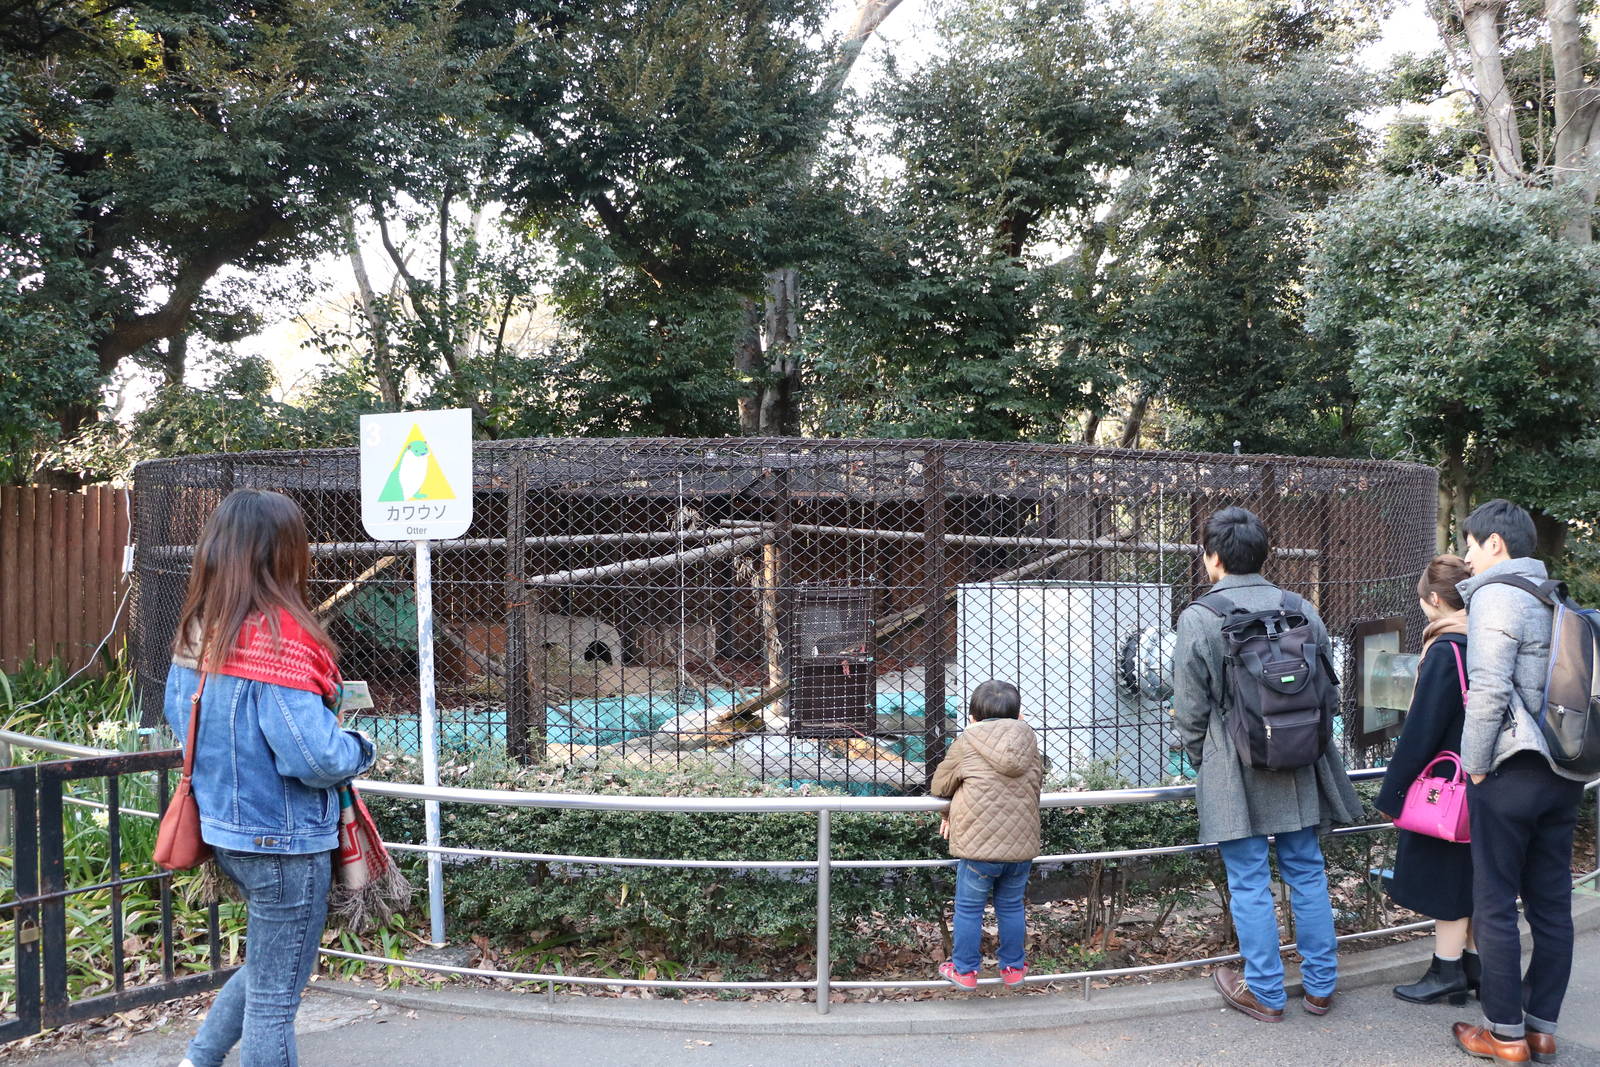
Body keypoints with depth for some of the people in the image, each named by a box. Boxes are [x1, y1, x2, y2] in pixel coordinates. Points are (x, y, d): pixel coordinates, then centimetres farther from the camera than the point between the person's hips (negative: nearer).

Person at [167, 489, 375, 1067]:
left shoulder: (198, 628, 1)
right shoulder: (278, 636, -25)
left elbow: (177, 715, 16)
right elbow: (314, 755, -27)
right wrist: (360, 749, -8)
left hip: (226, 828, 8)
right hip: (283, 838, -8)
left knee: (266, 963, 28)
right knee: (275, 994, 8)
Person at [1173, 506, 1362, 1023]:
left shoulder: (1197, 619, -12)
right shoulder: (1302, 610, 1)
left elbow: (1190, 710, -7)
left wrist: (1202, 764, 10)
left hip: (1233, 775, -4)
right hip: (1299, 768, 4)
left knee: (1249, 884, 6)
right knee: (1307, 873, 15)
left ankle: (1265, 994, 16)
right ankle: (1320, 985, 26)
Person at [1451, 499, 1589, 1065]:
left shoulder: (1496, 596, -10)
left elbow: (1488, 691, -19)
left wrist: (1474, 763, -10)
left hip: (1512, 771, -8)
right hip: (1564, 773, 8)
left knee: (1495, 906, 2)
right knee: (1552, 905, 11)